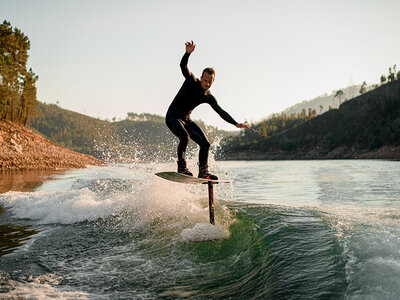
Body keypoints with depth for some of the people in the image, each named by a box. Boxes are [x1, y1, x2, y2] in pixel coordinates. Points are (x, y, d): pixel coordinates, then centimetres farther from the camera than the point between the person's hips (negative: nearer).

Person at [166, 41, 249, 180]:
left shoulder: (208, 97, 2)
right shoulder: (192, 81, -8)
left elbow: (221, 112, 1)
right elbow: (183, 66, -22)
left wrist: (236, 124, -9)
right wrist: (188, 53, -41)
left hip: (186, 119, 5)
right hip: (173, 117, -5)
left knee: (205, 143, -6)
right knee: (185, 136, -33)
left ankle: (203, 172, 5)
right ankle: (181, 167, -25)